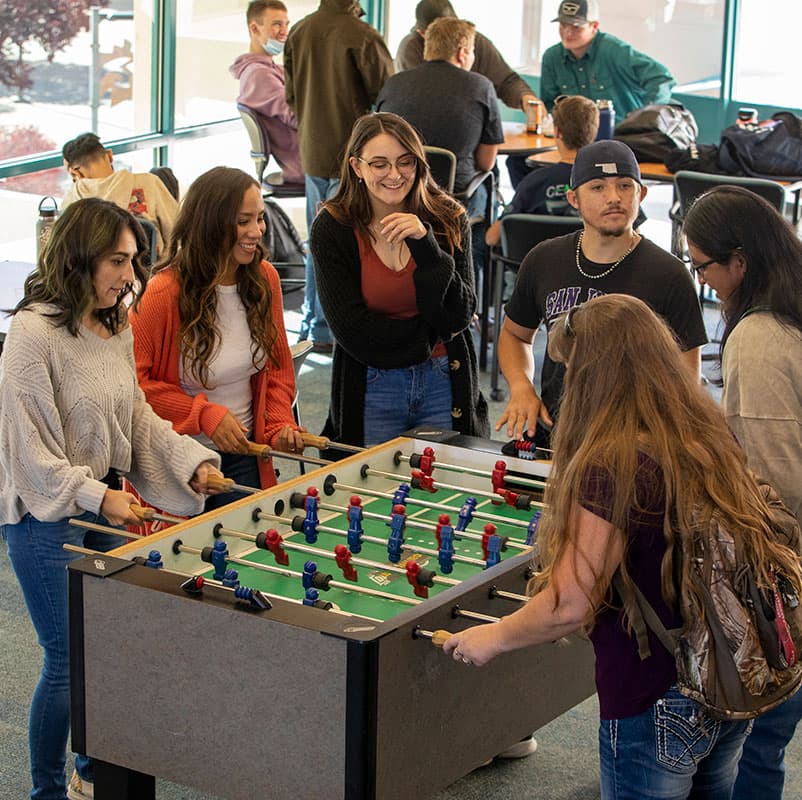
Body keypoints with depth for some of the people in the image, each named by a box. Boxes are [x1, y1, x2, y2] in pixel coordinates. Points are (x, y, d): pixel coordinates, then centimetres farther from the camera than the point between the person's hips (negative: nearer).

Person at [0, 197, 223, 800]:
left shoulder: (118, 329, 5)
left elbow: (137, 416, 14)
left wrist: (191, 460, 1)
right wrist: (97, 496, -24)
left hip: (107, 505, 7)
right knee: (68, 659, -1)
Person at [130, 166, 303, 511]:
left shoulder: (265, 279, -1)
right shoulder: (165, 293, -19)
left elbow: (278, 367, 11)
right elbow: (133, 382, -14)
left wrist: (280, 422, -4)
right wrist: (205, 415, -18)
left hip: (243, 456, 5)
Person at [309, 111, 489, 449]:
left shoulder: (448, 219, -4)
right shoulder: (332, 228, -8)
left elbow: (459, 316, -12)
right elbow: (353, 331, -13)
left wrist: (425, 244, -21)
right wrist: (434, 332, -9)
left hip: (445, 384, 2)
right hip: (371, 391, -1)